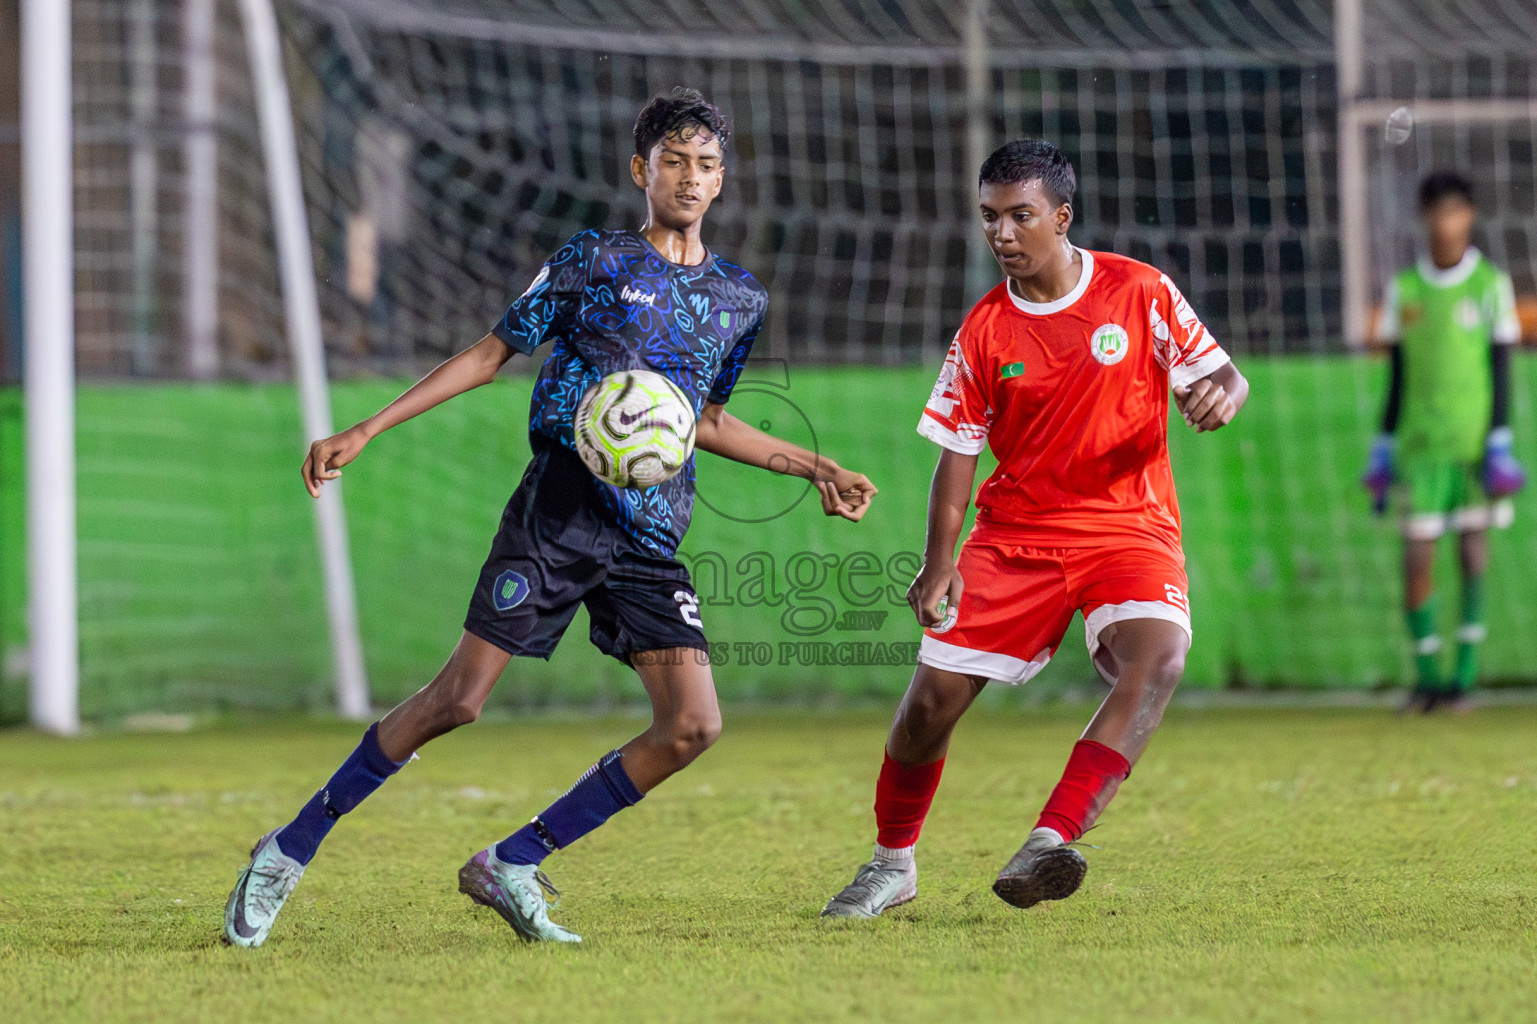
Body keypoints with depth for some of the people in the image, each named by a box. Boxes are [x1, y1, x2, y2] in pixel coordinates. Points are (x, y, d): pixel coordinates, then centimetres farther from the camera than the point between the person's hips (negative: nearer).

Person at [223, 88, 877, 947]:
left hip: (652, 538, 5)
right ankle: (290, 852, 5)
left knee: (693, 726, -10)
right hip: (561, 511, -5)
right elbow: (493, 353, 6)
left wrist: (811, 467, 20)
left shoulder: (741, 298, 15)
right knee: (458, 698, -9)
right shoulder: (594, 262, 2)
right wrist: (366, 432, 2)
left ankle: (512, 865, 2)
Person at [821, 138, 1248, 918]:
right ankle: (892, 863, 20)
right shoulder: (985, 329, 0)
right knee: (933, 693, -4)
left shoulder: (1140, 292, -4)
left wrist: (1220, 394, -25)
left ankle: (1050, 842, -35)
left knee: (1158, 656, -31)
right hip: (1016, 531, 2)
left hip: (1130, 527, -2)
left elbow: (1223, 375, 1)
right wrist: (939, 560, -8)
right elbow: (959, 450, 4)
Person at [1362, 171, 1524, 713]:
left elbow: (1501, 370, 1)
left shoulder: (1490, 284, 1)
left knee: (1473, 551, 0)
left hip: (1474, 440, -2)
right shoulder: (1404, 288, 8)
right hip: (1420, 443, 2)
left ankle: (1465, 673, 5)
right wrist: (1383, 449, 10)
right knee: (1417, 560, -4)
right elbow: (1397, 376, 12)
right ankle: (1426, 674, 6)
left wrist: (1499, 445, -5)